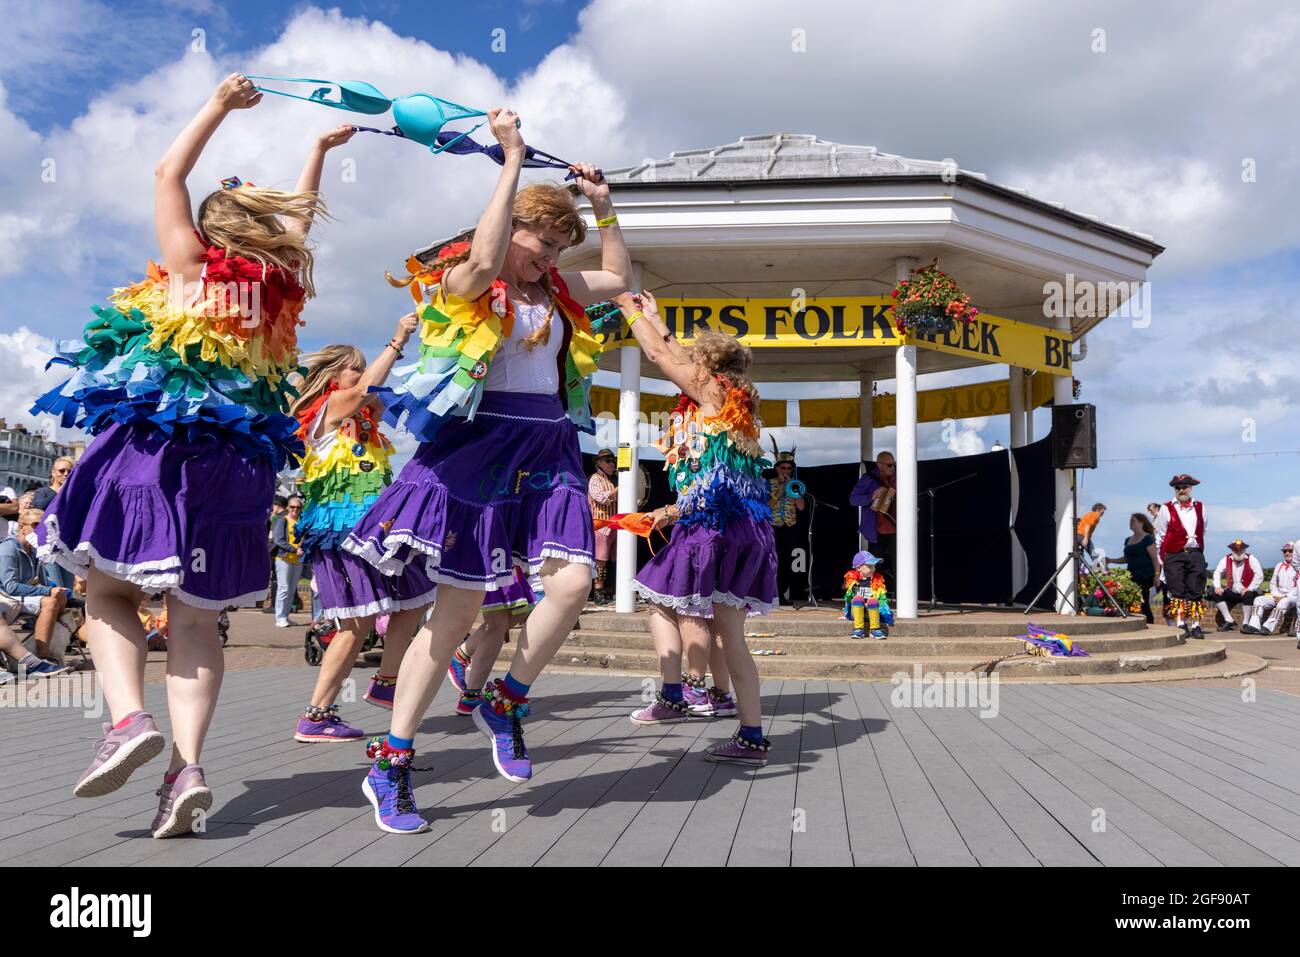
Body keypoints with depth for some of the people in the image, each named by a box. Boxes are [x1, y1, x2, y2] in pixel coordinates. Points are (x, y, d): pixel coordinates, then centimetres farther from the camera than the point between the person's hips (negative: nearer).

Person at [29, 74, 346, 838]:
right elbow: (297, 218, 29)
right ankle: (188, 764, -5)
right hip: (232, 469, 3)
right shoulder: (281, 287, 10)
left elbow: (169, 173, 12)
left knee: (108, 592, 11)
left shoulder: (193, 269, 2)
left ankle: (129, 717, -11)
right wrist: (320, 152, 40)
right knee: (197, 619, 6)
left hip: (149, 451, -3)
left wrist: (221, 105, 20)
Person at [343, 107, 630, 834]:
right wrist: (513, 161, -21)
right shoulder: (460, 282, -4)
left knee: (573, 583, -14)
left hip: (547, 453, 6)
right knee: (458, 611, -4)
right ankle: (391, 763, 12)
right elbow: (485, 262, -27)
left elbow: (619, 279, 30)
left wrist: (605, 207, 22)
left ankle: (506, 704, 12)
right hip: (476, 449, -6)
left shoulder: (555, 288, 16)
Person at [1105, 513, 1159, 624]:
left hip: (1144, 576, -7)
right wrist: (1111, 560, 15)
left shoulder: (1148, 539, -3)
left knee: (1143, 604, -10)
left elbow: (1155, 558, -7)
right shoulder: (1128, 540, 18)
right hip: (1132, 575, 7)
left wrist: (1156, 575, -15)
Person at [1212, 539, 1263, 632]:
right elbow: (1217, 573, 1)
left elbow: (1259, 575, -14)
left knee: (1248, 595, -37)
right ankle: (1229, 621, -7)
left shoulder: (1251, 559, -6)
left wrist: (1250, 588, -24)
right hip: (1232, 593, 4)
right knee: (1217, 594, -18)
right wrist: (1218, 586, -16)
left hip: (1246, 592, -4)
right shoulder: (1226, 559, 3)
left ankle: (1246, 623, -17)